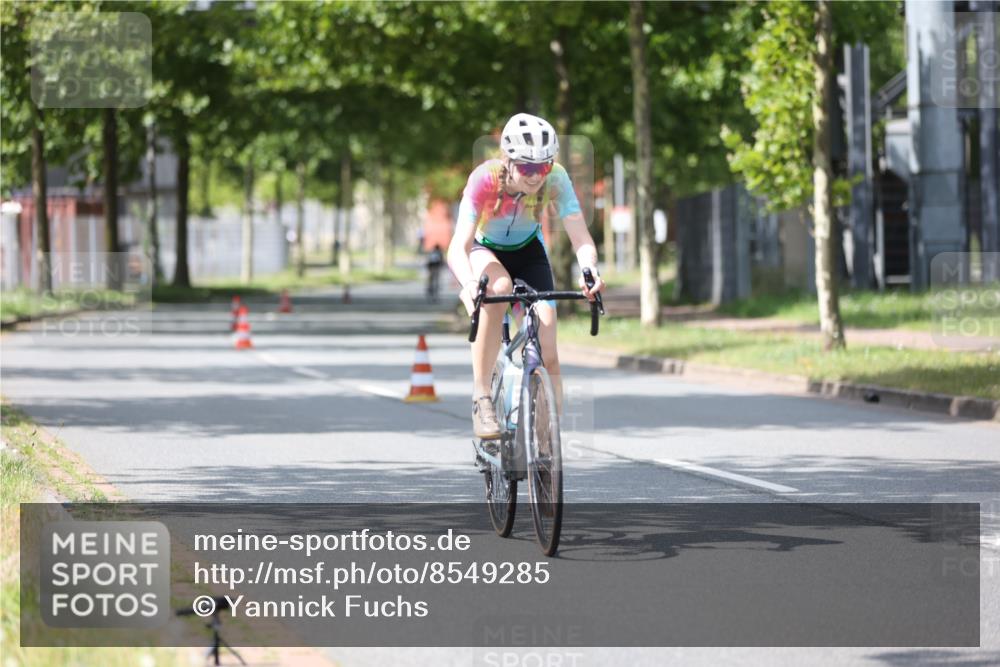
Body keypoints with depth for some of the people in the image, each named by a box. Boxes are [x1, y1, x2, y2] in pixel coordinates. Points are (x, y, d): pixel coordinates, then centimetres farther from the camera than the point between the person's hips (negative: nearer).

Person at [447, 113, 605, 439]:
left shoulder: (555, 179, -29)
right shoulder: (485, 179, -35)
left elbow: (580, 237, -34)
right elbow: (459, 245, -43)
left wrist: (589, 270, -57)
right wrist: (468, 282, -63)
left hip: (528, 250, 2)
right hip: (485, 250, -2)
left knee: (547, 353, -13)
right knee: (499, 288, -38)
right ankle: (481, 397, -29)